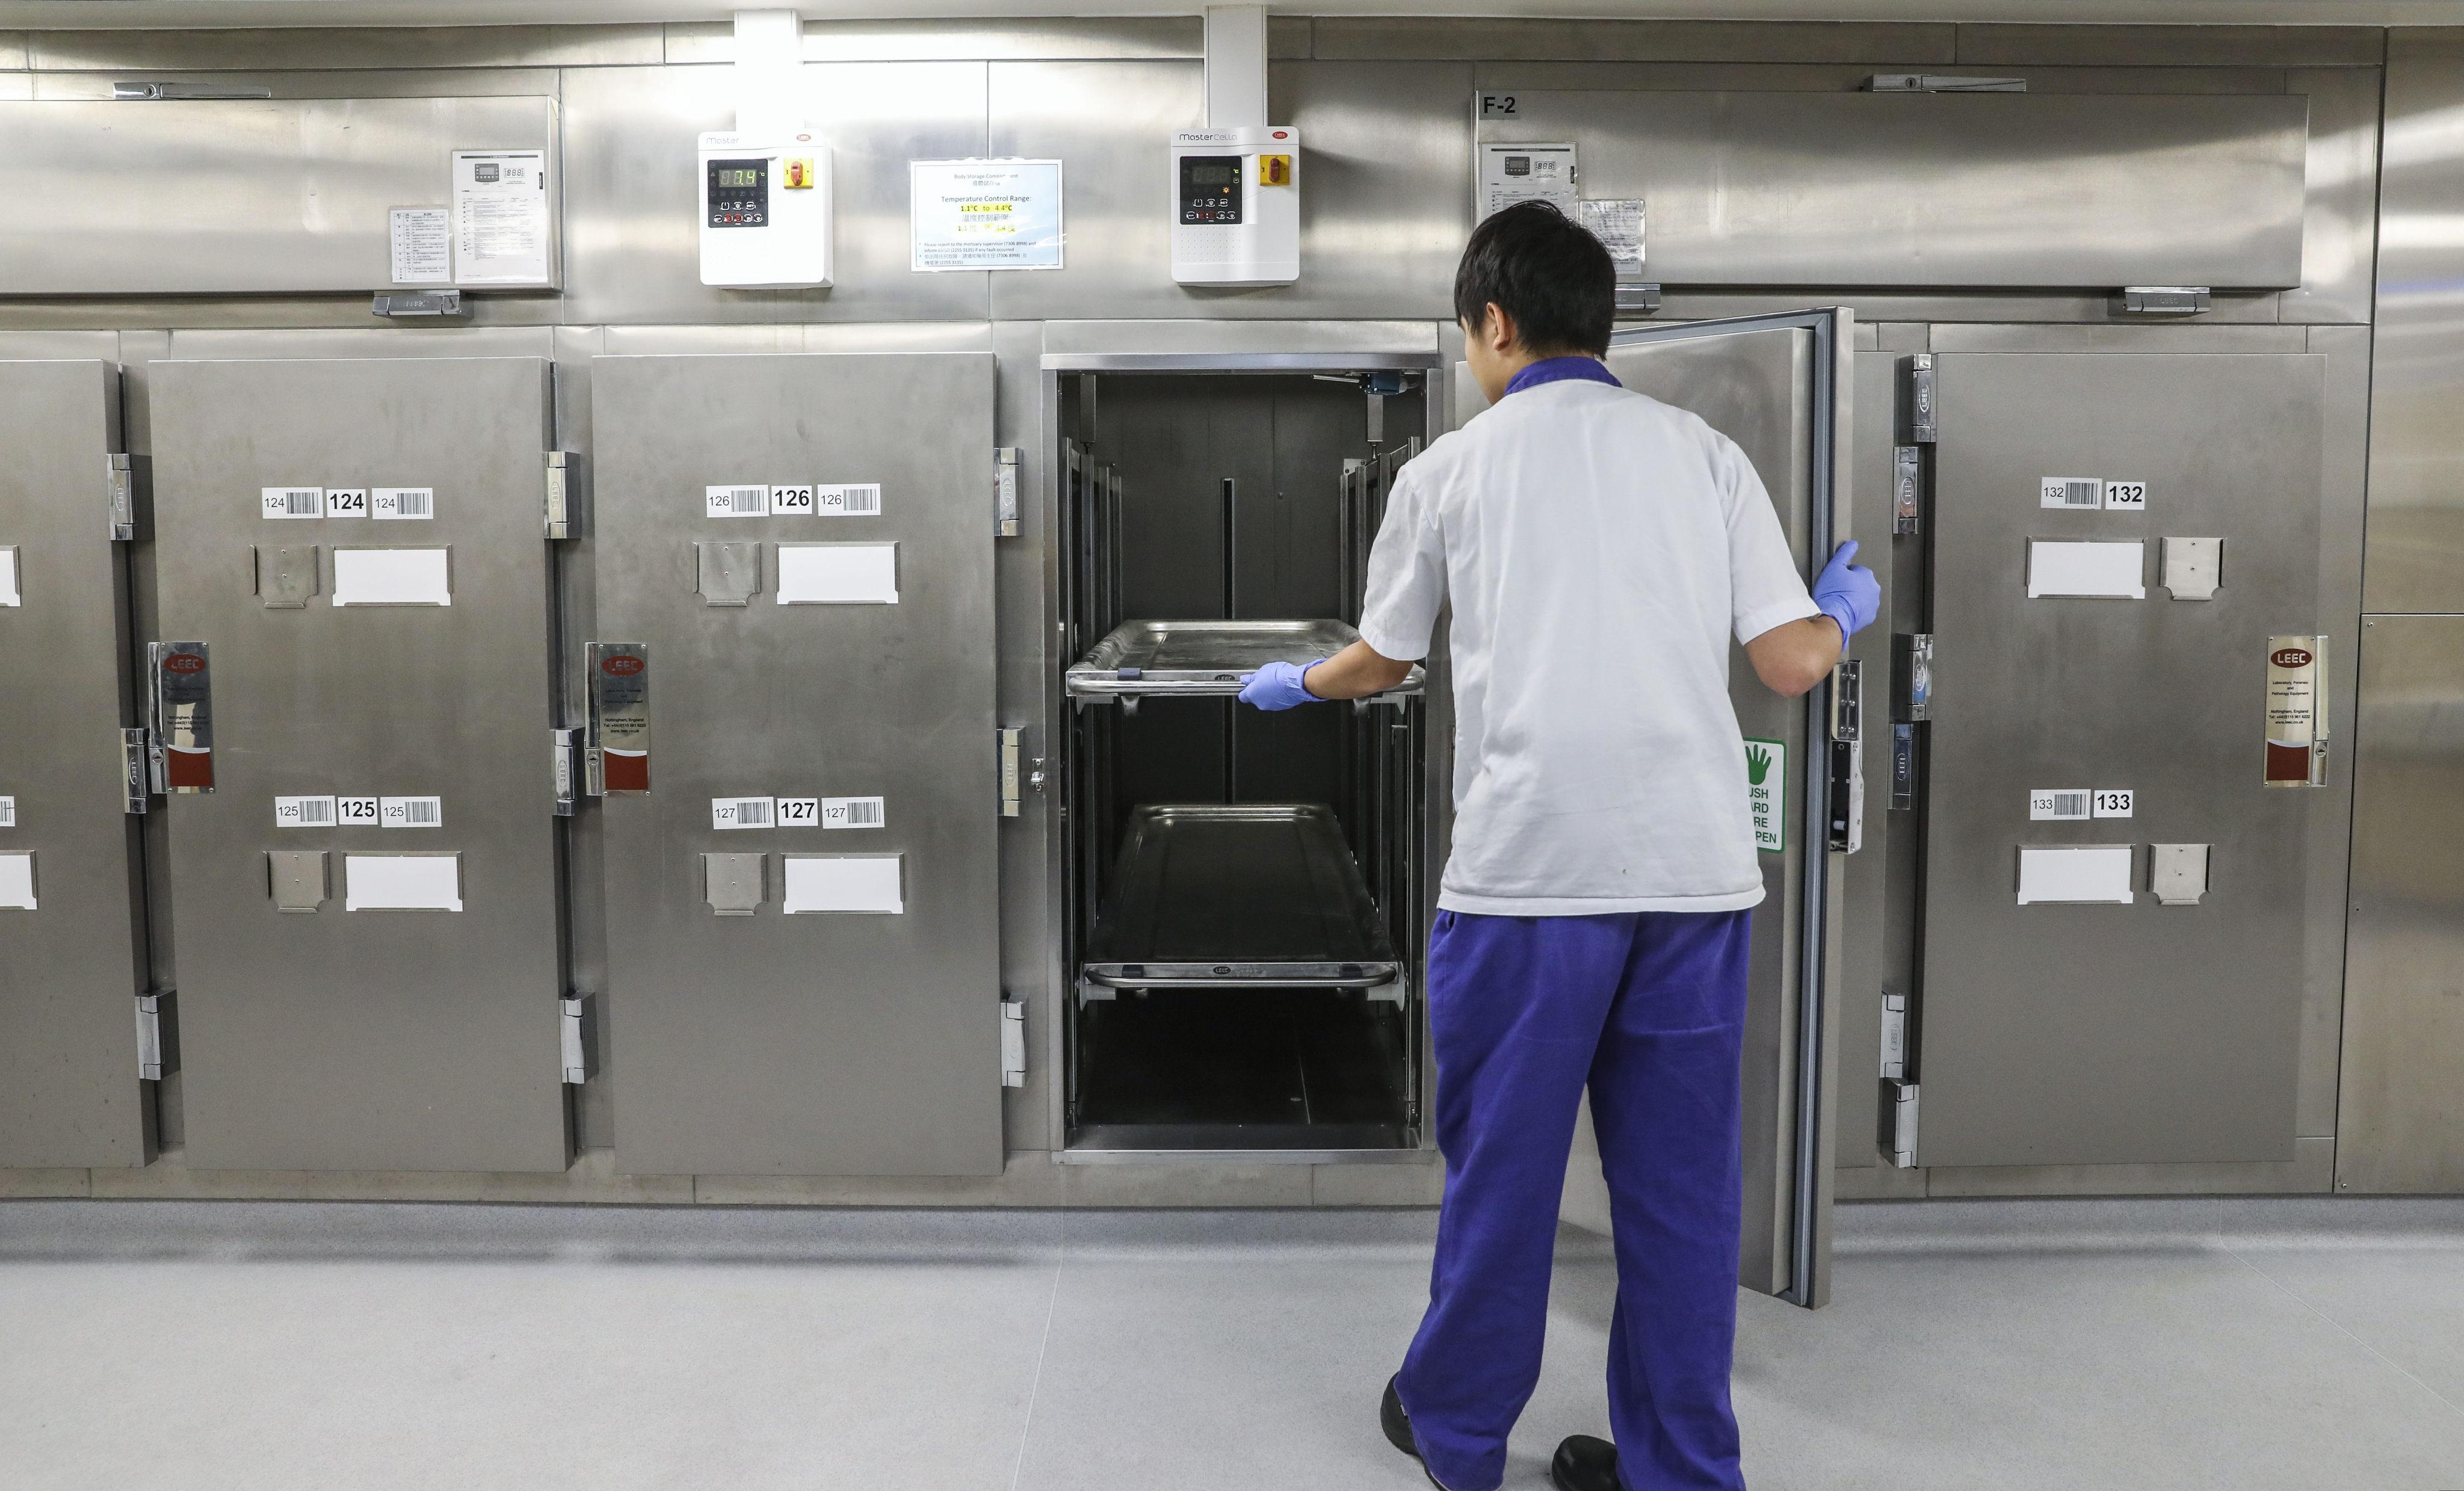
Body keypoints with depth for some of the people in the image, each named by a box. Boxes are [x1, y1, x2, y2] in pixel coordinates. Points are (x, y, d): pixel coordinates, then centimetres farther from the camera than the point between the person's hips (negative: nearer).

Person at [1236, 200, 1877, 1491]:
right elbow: (1790, 664, 4)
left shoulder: (1454, 467, 6)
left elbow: (1379, 662, 17)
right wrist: (1844, 610, 27)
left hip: (1528, 866, -2)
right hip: (1696, 865, 3)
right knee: (1682, 1178, 12)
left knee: (1502, 1165, 11)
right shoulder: (1706, 453, 9)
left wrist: (1289, 683, 39)